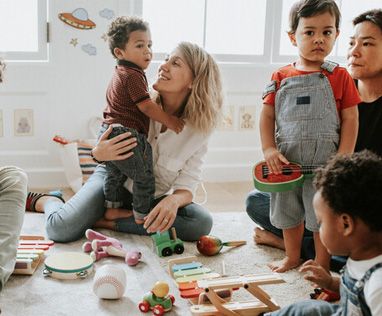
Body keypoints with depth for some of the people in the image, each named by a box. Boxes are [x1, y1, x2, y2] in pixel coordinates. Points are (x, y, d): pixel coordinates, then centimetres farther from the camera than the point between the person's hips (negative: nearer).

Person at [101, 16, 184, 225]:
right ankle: (142, 217, 11)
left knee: (115, 175, 24)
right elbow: (146, 106, -17)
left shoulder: (120, 74, 18)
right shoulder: (133, 75, -15)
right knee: (144, 178, 2)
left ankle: (111, 210, 35)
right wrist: (170, 121, -9)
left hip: (108, 133, 10)